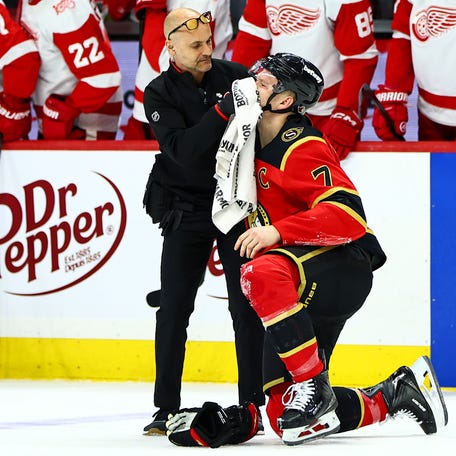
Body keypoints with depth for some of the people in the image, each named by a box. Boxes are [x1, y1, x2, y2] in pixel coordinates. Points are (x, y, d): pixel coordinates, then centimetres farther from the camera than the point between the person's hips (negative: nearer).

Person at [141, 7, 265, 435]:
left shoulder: (235, 76, -1)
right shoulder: (160, 94, -6)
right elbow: (182, 150, -21)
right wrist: (222, 111, -31)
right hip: (187, 210, -1)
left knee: (246, 303, -3)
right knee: (174, 306, -3)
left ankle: (252, 403, 3)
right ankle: (166, 408, 5)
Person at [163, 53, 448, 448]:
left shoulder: (302, 149, -16)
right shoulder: (259, 145, 12)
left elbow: (348, 213, -28)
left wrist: (277, 231, -34)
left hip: (344, 268, -9)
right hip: (303, 290, 9)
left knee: (263, 274, -40)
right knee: (282, 414, 1)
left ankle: (314, 388, -32)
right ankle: (396, 394, 17)